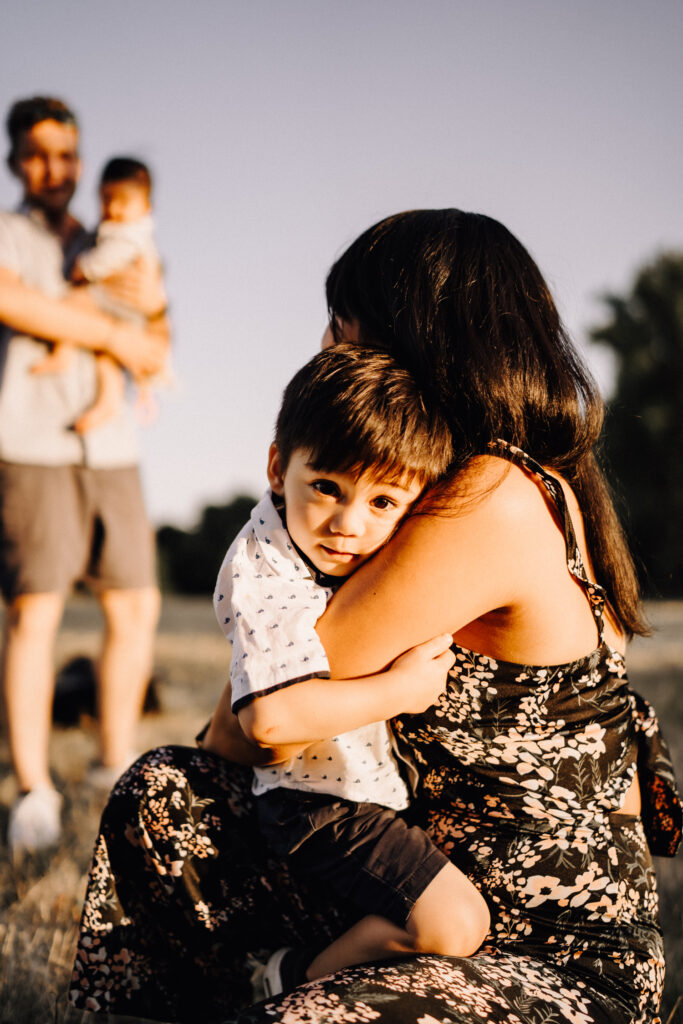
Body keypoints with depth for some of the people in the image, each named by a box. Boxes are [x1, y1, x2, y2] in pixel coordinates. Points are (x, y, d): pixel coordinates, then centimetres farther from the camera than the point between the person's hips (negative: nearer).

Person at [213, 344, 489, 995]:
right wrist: (404, 688, -28)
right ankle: (304, 981, 2)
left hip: (377, 780, 10)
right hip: (321, 800, -10)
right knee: (454, 924, -19)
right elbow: (270, 718, -38)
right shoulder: (269, 579, -26)